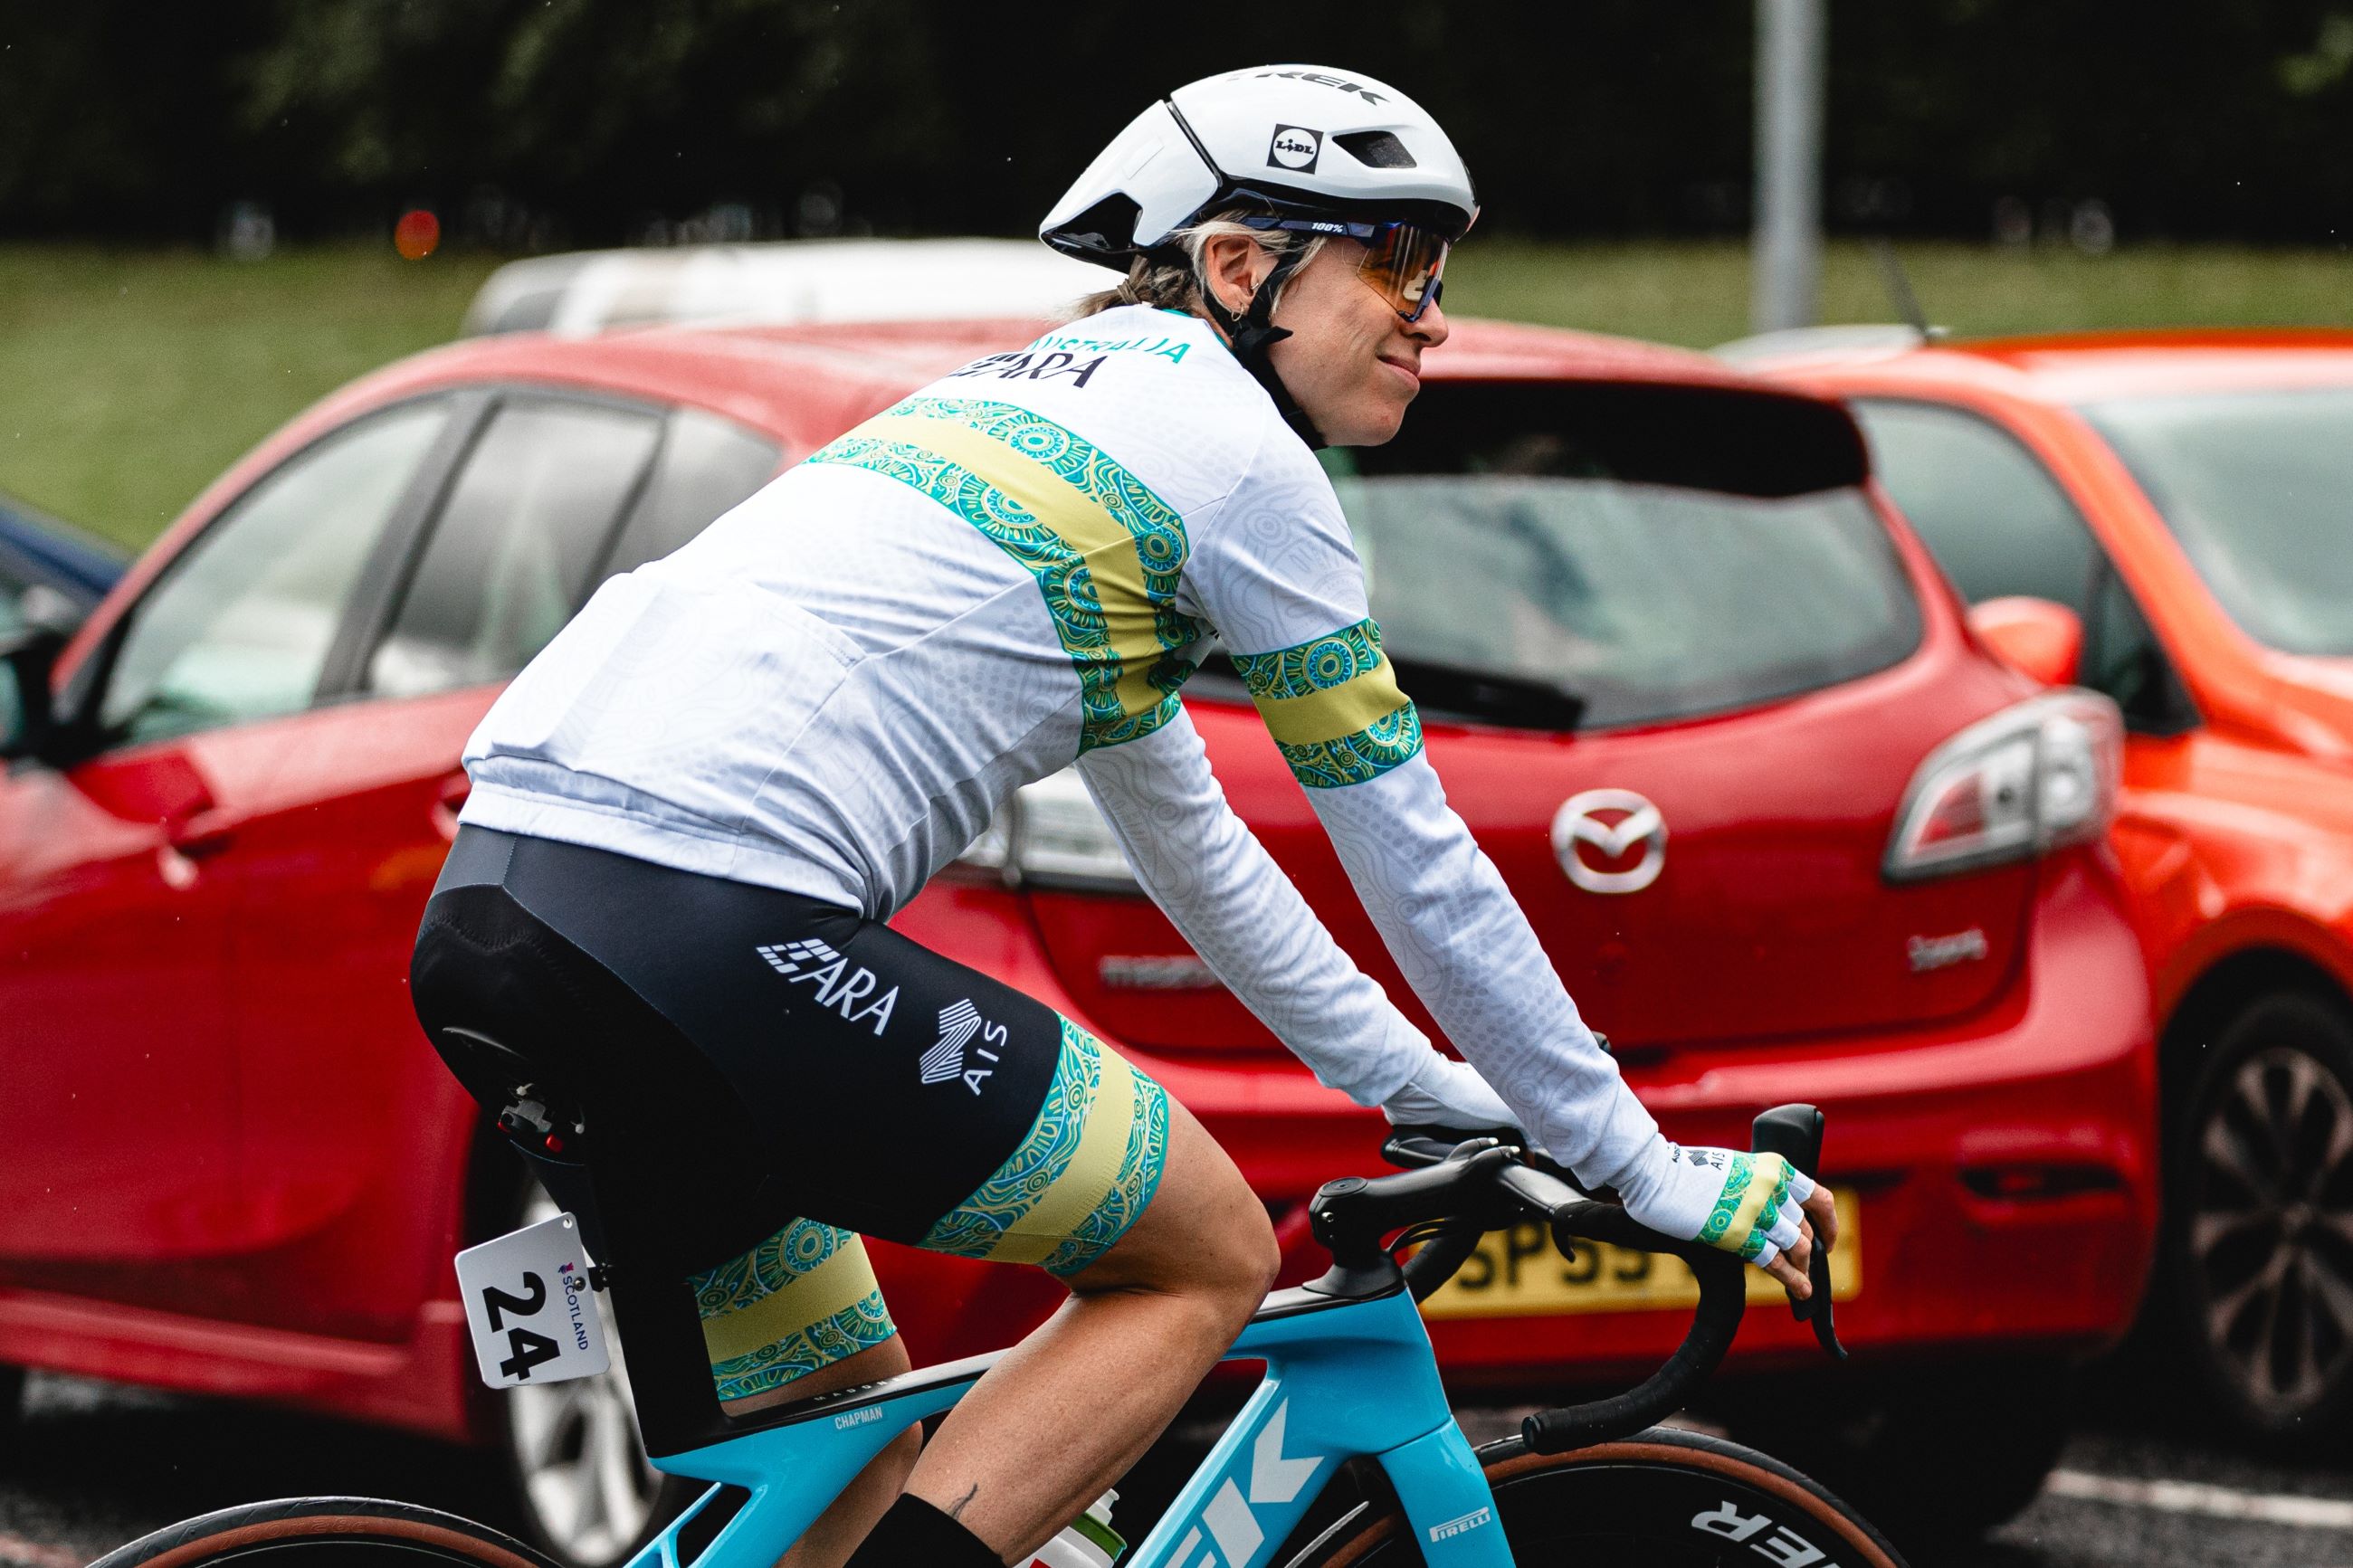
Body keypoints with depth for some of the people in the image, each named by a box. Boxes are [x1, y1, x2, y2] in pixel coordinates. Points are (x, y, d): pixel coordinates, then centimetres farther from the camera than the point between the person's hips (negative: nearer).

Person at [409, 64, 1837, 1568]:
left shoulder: (1055, 395, 29)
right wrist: (1646, 1173, 15)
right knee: (1208, 1263, 7)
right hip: (710, 933, -9)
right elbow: (1422, 872, 6)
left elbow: (1192, 847, 38)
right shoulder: (1234, 445, 3)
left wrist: (1433, 1092, 43)